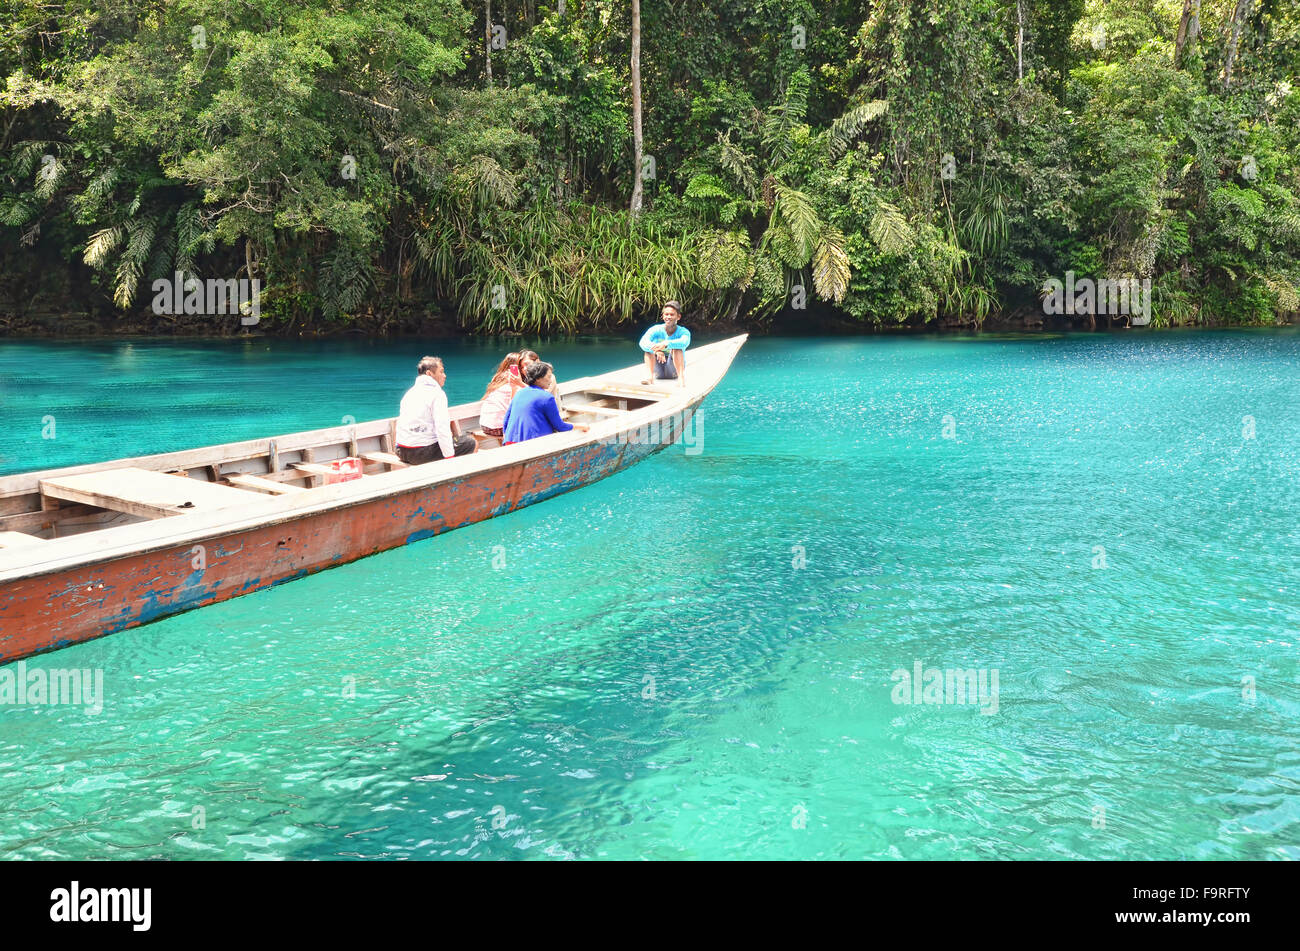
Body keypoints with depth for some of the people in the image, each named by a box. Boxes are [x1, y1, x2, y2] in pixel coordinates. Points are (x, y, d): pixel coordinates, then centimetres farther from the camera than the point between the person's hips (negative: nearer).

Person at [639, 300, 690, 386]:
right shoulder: (656, 330, -9)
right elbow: (643, 342, -28)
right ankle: (650, 376, -36)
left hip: (674, 370, -2)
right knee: (649, 347, -19)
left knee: (676, 347, -26)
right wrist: (657, 350, -48)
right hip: (658, 371, 2)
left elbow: (684, 342, -38)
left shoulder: (683, 332, -12)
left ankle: (681, 377, -41)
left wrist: (666, 344, -54)